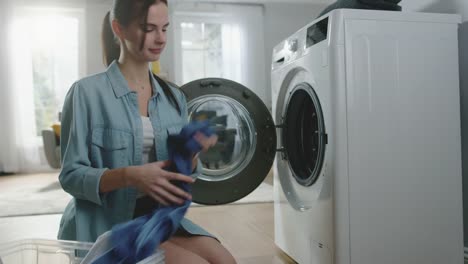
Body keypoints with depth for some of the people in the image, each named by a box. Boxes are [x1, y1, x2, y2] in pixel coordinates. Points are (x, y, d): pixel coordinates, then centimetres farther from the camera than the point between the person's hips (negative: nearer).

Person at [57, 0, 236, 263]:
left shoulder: (174, 97, 6)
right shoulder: (87, 92, -9)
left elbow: (181, 175, 9)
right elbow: (71, 176, -9)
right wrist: (129, 176, -26)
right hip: (106, 224, -4)